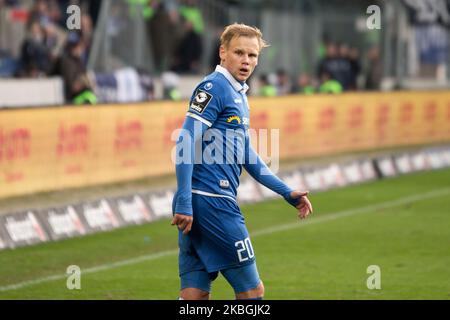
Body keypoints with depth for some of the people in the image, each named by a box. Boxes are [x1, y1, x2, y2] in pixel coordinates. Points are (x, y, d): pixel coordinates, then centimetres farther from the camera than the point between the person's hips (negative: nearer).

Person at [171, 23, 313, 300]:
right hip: (211, 201, -9)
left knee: (195, 295, 7)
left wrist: (286, 192, 29)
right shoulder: (214, 87, -8)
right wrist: (184, 202, -22)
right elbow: (186, 142, -16)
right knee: (252, 289, -2)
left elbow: (246, 156, 29)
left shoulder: (239, 96, 21)